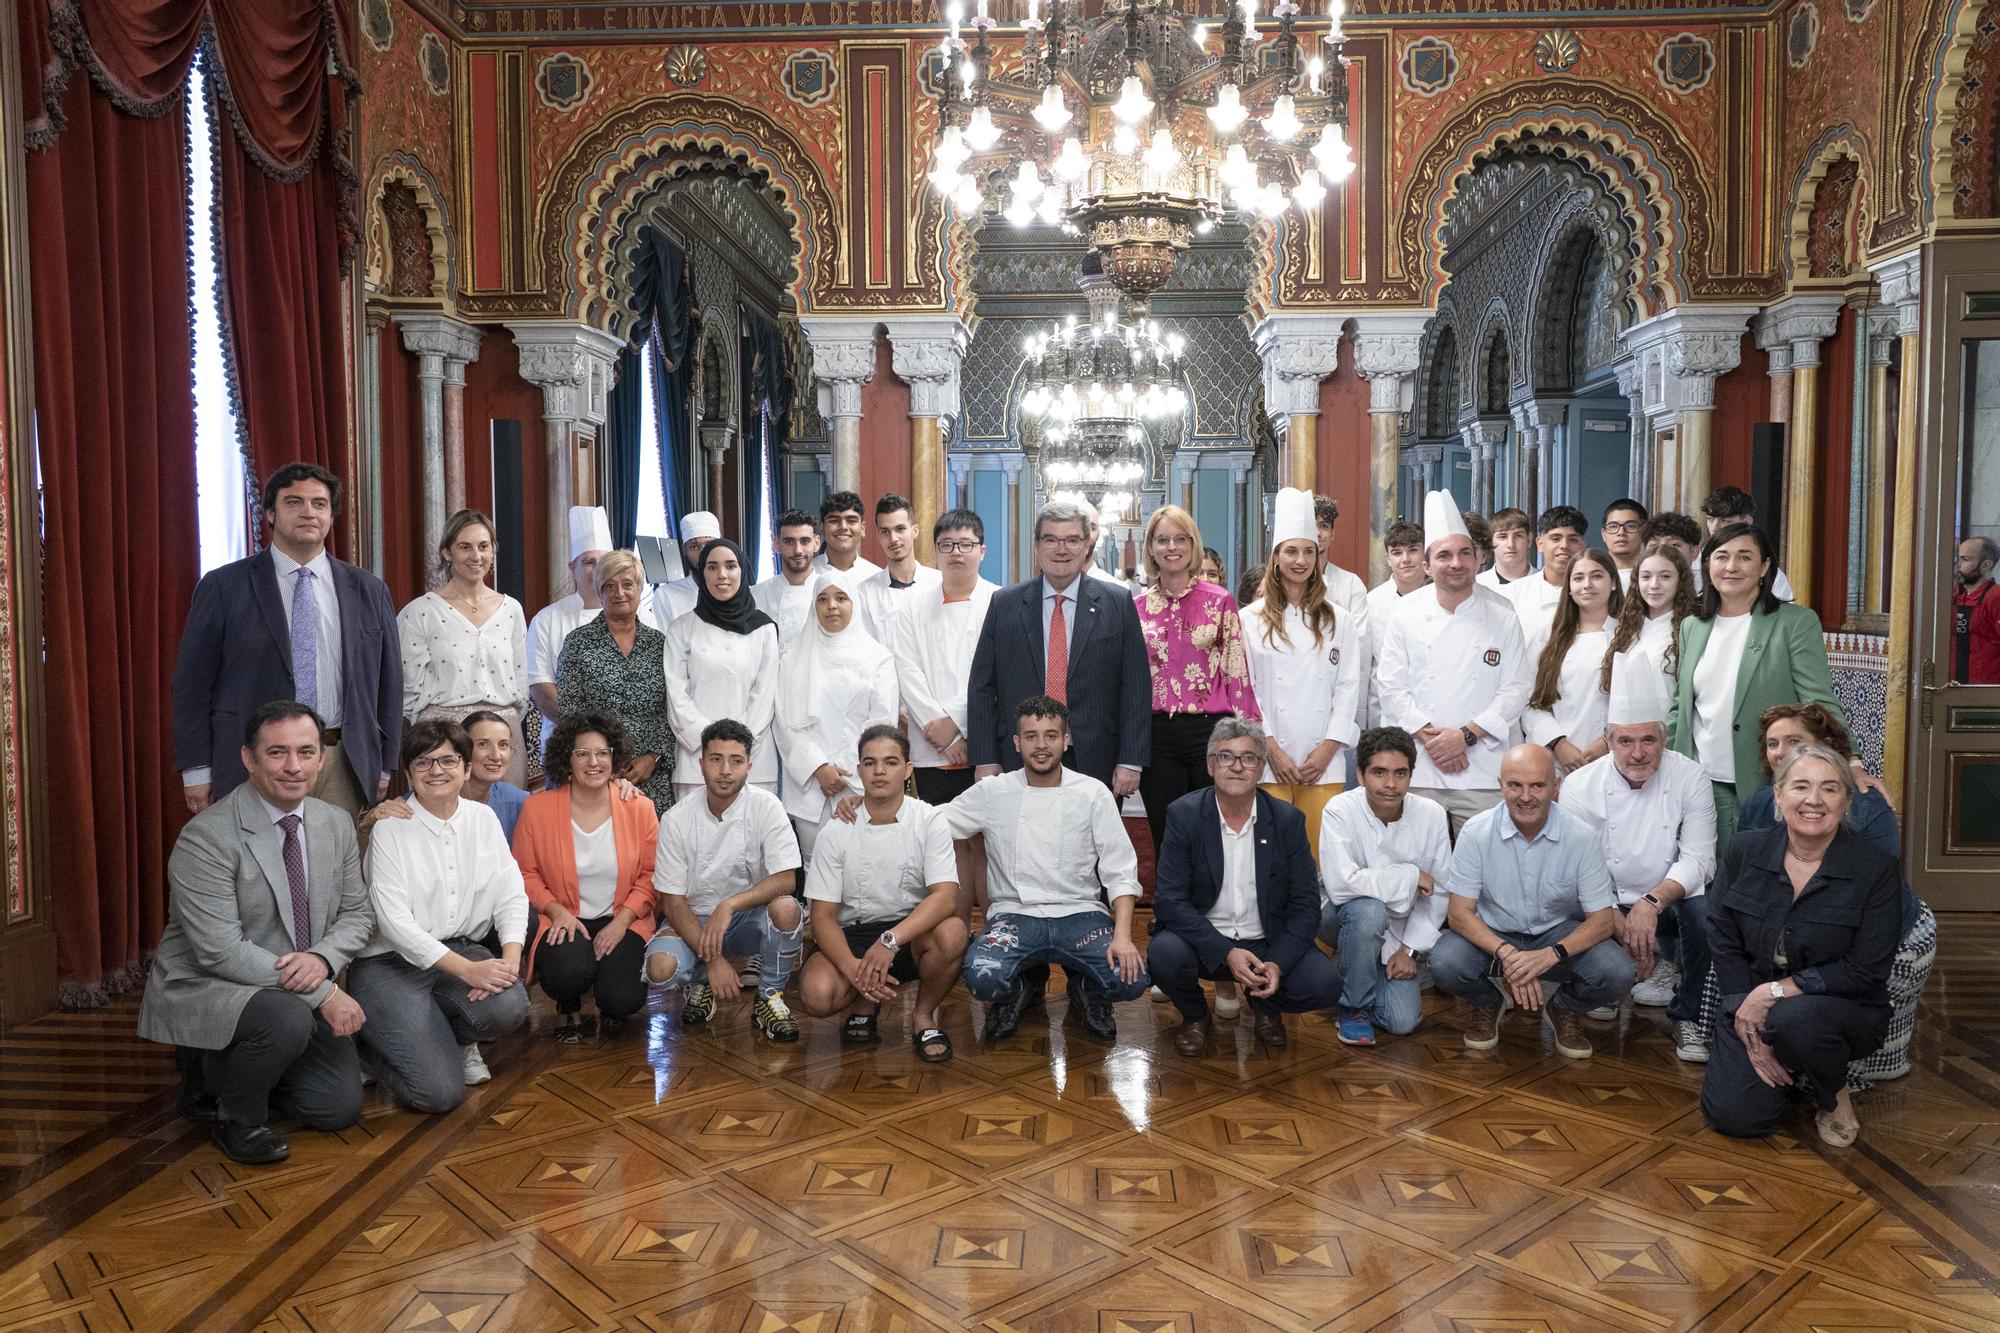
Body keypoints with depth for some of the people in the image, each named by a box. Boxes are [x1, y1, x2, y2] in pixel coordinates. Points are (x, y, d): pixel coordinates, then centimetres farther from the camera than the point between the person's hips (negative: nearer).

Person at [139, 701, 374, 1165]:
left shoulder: (337, 826, -1)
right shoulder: (205, 839, -21)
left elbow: (357, 913, 5)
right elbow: (223, 952, -25)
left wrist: (321, 959, -19)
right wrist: (323, 992, -27)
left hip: (301, 994, 6)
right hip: (202, 988, -6)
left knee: (340, 1107, 0)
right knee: (287, 1019, -36)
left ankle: (234, 1068, 26)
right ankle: (236, 1119, -4)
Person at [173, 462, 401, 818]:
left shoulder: (369, 591, 9)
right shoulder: (223, 588, 1)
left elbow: (387, 682, 12)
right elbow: (192, 684, 1)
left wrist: (383, 766, 9)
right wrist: (197, 771, -3)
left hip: (343, 770, 2)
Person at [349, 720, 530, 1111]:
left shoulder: (483, 819, 7)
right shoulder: (390, 829, -8)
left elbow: (511, 895, 3)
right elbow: (393, 920, -15)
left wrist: (510, 958, -16)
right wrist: (467, 969, -22)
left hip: (460, 948, 4)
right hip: (390, 961, -4)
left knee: (510, 1005, -30)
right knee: (440, 1092, -19)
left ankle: (455, 1037, 7)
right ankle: (372, 1041, 14)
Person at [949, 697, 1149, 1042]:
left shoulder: (1093, 793, 1)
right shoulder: (992, 793, 3)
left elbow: (1120, 871, -2)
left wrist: (1122, 935, -16)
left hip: (1079, 912, 0)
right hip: (1014, 913, 0)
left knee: (1131, 977, -26)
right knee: (982, 978, -31)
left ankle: (1086, 994, 12)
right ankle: (1012, 995, 9)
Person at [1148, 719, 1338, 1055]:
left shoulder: (1288, 821, -3)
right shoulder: (1184, 815, -9)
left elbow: (1305, 905, -3)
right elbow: (1169, 901, -15)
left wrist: (1277, 964, -19)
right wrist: (1226, 952, -25)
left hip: (1268, 943, 1)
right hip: (1205, 941, -1)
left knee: (1324, 983, -23)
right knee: (1165, 954, -32)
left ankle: (1265, 1006, 13)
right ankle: (1194, 1016, 4)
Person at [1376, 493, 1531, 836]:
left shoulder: (1503, 616, 2)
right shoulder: (1406, 615, 2)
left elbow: (1515, 691, 0)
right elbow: (1391, 686, 0)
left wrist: (1465, 736, -10)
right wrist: (1430, 738, -9)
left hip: (1481, 768, 0)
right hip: (1417, 770, 0)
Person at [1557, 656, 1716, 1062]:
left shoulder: (1689, 778, -8)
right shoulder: (1580, 786, -10)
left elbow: (1697, 859, -9)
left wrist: (1652, 902, -27)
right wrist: (1619, 924, -23)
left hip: (1669, 902, 0)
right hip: (1608, 906, 0)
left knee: (1703, 913, -33)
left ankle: (1687, 1018, -9)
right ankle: (1654, 967, 11)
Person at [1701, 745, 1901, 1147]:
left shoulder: (1876, 870, -11)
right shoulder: (1743, 852, -3)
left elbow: (1864, 970, -14)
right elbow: (1723, 941, -4)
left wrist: (1777, 992, -20)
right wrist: (1747, 1027, -12)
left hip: (1843, 1006, -2)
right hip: (1752, 1003, 3)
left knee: (1794, 1019, -38)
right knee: (1732, 1116, -14)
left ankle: (1833, 1096, -3)